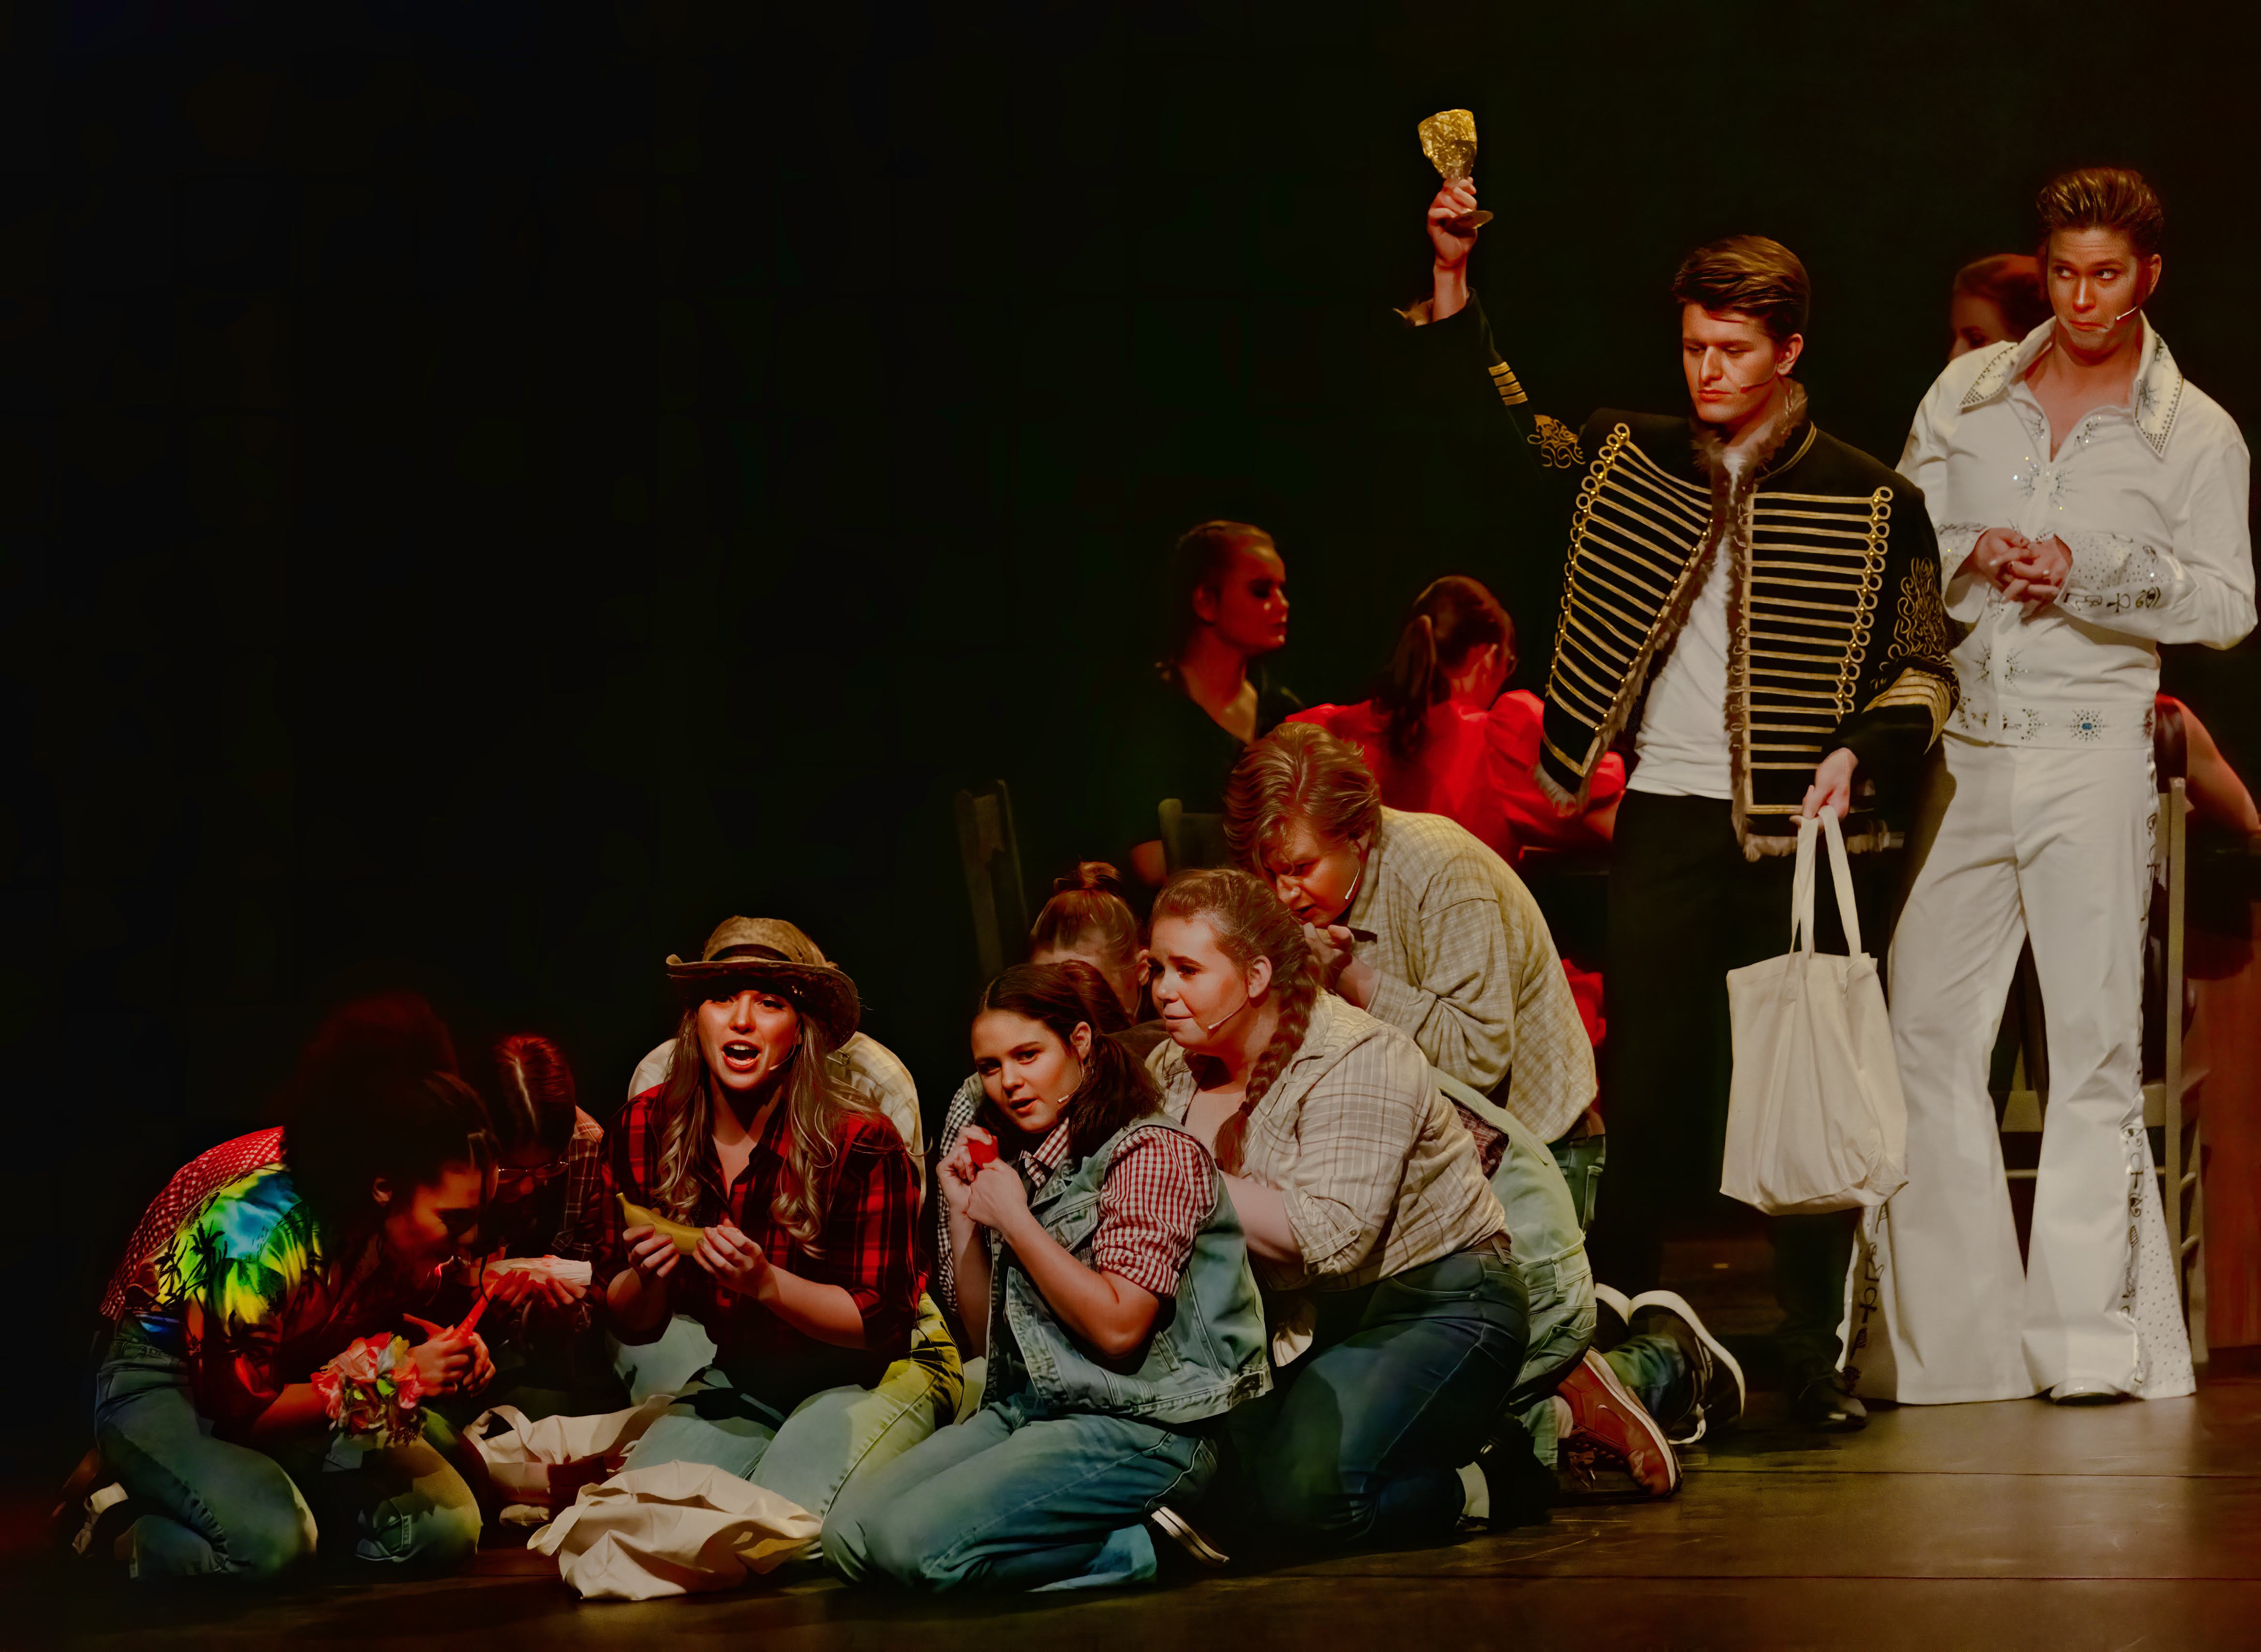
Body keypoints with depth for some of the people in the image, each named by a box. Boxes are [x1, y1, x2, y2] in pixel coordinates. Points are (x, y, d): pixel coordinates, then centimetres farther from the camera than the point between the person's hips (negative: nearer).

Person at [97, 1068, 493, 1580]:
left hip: (285, 1385, 7)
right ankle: (141, 1537, -5)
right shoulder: (264, 1232, -34)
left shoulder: (404, 1230, -12)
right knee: (268, 1538, -37)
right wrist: (394, 1379, -32)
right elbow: (236, 1406, -27)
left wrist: (437, 1345, -15)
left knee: (448, 1526, -13)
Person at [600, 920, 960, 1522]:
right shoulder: (647, 1128, -7)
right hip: (741, 1376, 5)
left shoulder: (861, 1140, -21)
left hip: (874, 1374, -4)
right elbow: (632, 1325, 1)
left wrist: (766, 1284, -33)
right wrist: (646, 1278, -23)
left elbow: (881, 1321, -17)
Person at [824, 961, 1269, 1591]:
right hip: (1026, 1412, 9)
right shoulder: (1019, 1166, 18)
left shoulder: (1151, 1152, -7)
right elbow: (987, 1342, 21)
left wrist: (1014, 1220, -10)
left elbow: (1118, 1330, -17)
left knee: (917, 1541, -25)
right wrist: (963, 1215, 10)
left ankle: (1139, 1546, -9)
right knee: (850, 1534, -9)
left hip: (1140, 1427, -9)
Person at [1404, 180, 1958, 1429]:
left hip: (1797, 828, -2)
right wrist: (1451, 276, 2)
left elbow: (1926, 666, 5)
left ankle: (1814, 1358, 9)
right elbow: (1492, 415, 14)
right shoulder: (1632, 459, 10)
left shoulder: (1868, 502, 2)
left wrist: (1862, 751, -13)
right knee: (1648, 1089, 2)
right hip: (1665, 821, 2)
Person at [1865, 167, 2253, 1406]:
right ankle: (1956, 1335, 6)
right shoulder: (1966, 395, 13)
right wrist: (1971, 557, -7)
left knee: (2094, 1038, -5)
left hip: (2092, 752, -3)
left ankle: (2091, 1330, 0)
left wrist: (2090, 571, -14)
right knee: (1924, 1034, -1)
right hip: (1963, 746, 3)